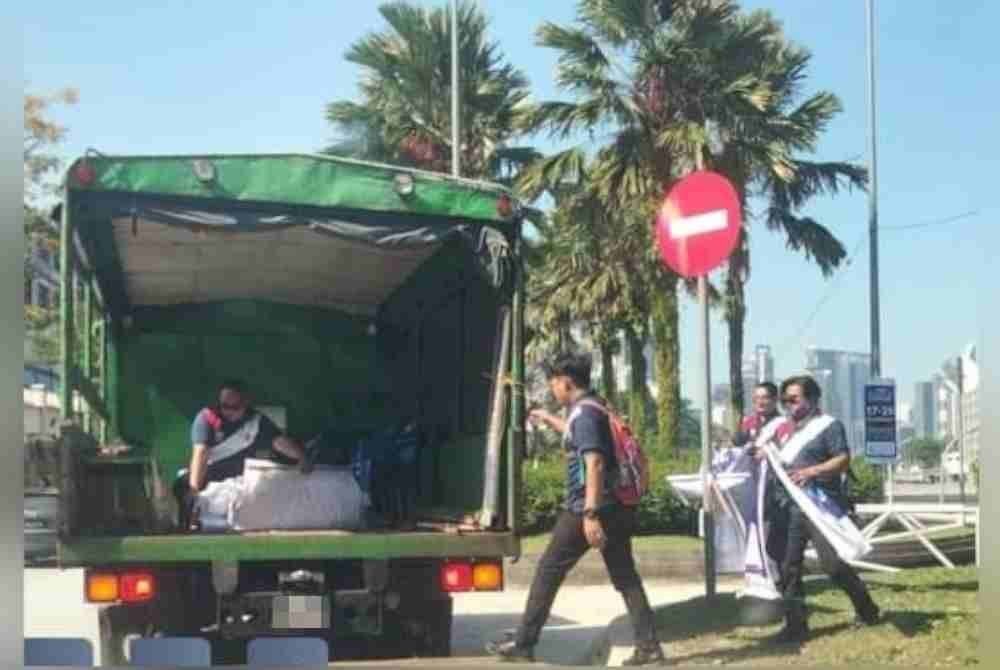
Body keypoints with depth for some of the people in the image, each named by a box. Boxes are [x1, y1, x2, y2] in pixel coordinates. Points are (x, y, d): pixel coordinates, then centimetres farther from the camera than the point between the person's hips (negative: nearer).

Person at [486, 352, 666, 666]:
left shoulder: (583, 413, -14)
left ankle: (523, 644, 9)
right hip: (616, 508, 9)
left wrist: (590, 513, -29)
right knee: (626, 578, 7)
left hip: (585, 509, -9)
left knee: (548, 572, 3)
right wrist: (549, 420, 49)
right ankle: (649, 646, 2)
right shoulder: (595, 408, 14)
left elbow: (594, 464, -24)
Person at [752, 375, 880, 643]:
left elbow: (843, 460, -11)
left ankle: (866, 609, 14)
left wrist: (812, 472, -24)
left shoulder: (829, 425, -1)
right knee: (788, 566, 3)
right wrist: (764, 455, 7)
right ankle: (796, 624, 10)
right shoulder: (785, 429, 20)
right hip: (787, 507, 7)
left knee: (833, 562, -8)